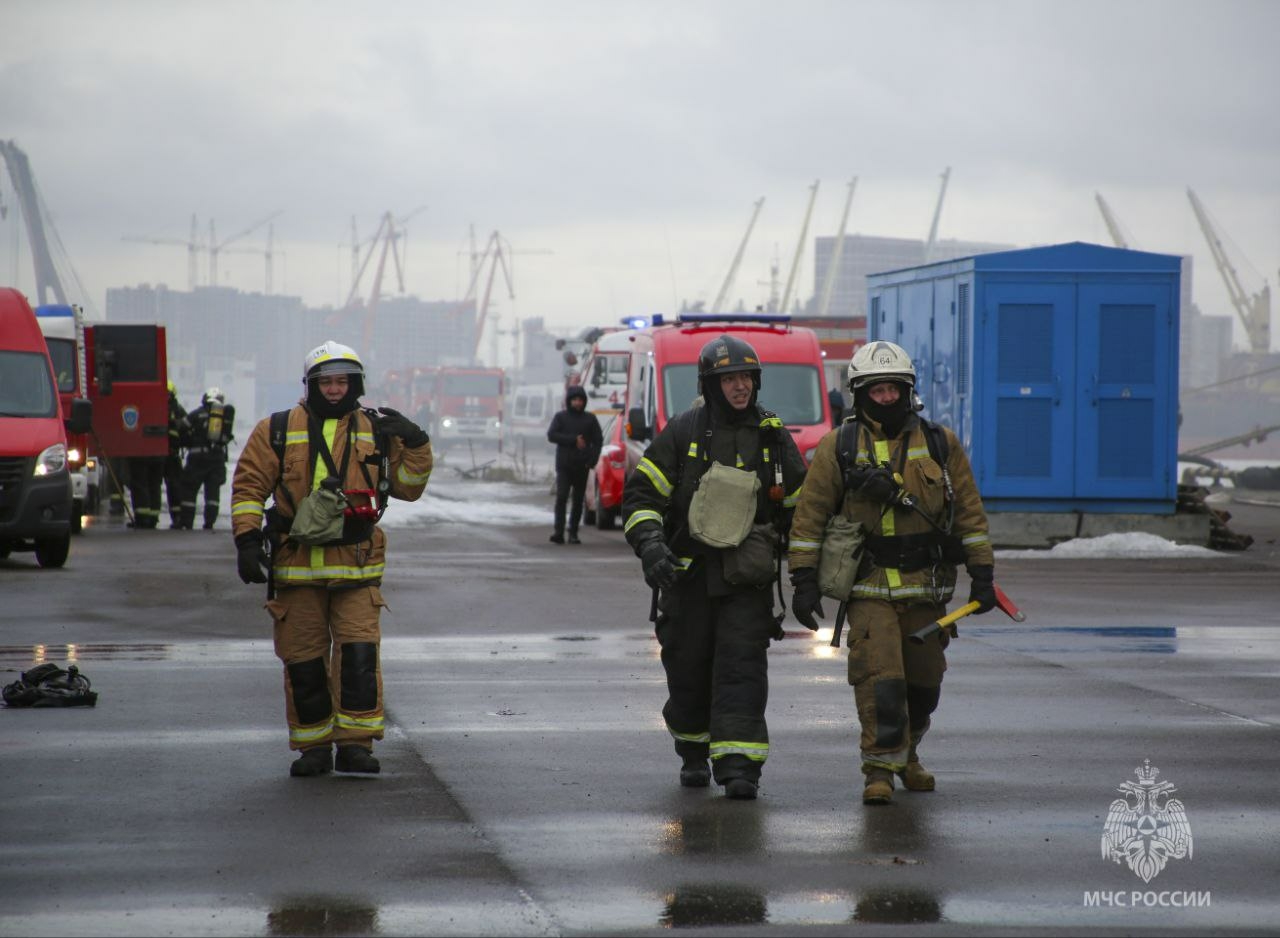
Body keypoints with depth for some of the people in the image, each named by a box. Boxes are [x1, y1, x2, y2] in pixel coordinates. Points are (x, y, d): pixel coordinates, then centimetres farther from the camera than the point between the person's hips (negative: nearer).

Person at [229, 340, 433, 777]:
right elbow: (249, 486, 5)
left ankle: (356, 744, -4)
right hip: (296, 566, 0)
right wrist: (247, 540, -5)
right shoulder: (278, 431, 6)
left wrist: (415, 444, -2)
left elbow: (408, 487, 14)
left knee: (359, 652, -10)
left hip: (357, 567, 0)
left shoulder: (377, 432, 11)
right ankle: (313, 747, 14)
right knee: (303, 660, 4)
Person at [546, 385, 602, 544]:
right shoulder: (561, 417, 7)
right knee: (561, 497, -14)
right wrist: (574, 440, -13)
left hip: (582, 466, 2)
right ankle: (558, 531, -17)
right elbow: (551, 435, -5)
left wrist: (592, 460, -7)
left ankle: (573, 533, 11)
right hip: (564, 465, -2)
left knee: (578, 500, 4)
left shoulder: (590, 419, 9)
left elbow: (598, 440, 7)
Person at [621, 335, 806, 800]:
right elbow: (641, 493, -3)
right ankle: (693, 753, 30)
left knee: (742, 666, -11)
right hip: (688, 572, 0)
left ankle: (738, 766, -16)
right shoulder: (683, 432, -2)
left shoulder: (773, 437, 5)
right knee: (688, 669, 7)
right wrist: (650, 545, -19)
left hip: (748, 576, 0)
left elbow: (799, 507, 14)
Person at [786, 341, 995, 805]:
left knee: (923, 682, 12)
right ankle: (880, 770, -8)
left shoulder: (940, 444, 5)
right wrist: (804, 581, -6)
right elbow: (809, 517, 1)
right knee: (879, 680, -14)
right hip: (869, 589, -3)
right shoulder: (838, 448, 0)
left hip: (927, 589, 3)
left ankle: (906, 755, 34)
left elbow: (970, 514, 9)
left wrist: (982, 575, 3)